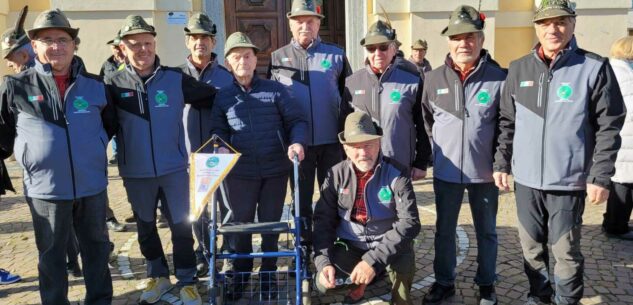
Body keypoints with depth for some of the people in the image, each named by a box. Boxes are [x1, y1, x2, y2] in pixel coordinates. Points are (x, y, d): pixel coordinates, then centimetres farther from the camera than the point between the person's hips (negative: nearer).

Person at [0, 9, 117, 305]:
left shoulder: (95, 84, 2)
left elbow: (111, 124, 16)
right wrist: (30, 153, 6)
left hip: (93, 184, 2)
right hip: (45, 188, -2)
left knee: (97, 247, 15)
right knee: (51, 253, 13)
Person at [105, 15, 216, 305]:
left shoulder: (176, 78, -5)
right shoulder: (114, 83, -3)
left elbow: (212, 98, 0)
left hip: (174, 168, -1)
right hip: (135, 172, 2)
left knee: (181, 226, 6)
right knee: (146, 227, 16)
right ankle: (158, 276, 36)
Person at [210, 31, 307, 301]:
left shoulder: (275, 90, 2)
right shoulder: (223, 97, 7)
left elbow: (297, 120, 0)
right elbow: (218, 131, 8)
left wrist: (296, 142, -20)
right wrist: (220, 148, -14)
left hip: (275, 171, -1)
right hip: (240, 173, 1)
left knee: (270, 223, 10)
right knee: (241, 224, 10)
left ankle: (268, 274, 30)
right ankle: (241, 273, 31)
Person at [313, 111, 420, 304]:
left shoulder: (397, 174, -15)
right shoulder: (336, 175, -7)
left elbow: (410, 223, -22)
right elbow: (323, 221, -5)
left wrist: (373, 260, -31)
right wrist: (324, 262, -21)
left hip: (389, 245, -2)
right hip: (351, 246, 3)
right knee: (323, 283, -18)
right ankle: (359, 280, 14)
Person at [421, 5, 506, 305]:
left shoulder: (499, 78, -7)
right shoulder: (433, 79, -1)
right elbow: (425, 121, 8)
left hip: (484, 171, -1)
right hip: (445, 170, 2)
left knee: (486, 231, 15)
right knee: (444, 230, 14)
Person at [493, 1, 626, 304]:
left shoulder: (595, 68, -6)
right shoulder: (518, 69, 4)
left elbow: (608, 127, -5)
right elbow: (506, 121, 9)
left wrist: (601, 177, -9)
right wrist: (501, 163, 5)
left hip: (570, 180, -3)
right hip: (526, 179, 3)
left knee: (565, 250, 7)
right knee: (531, 245, 16)